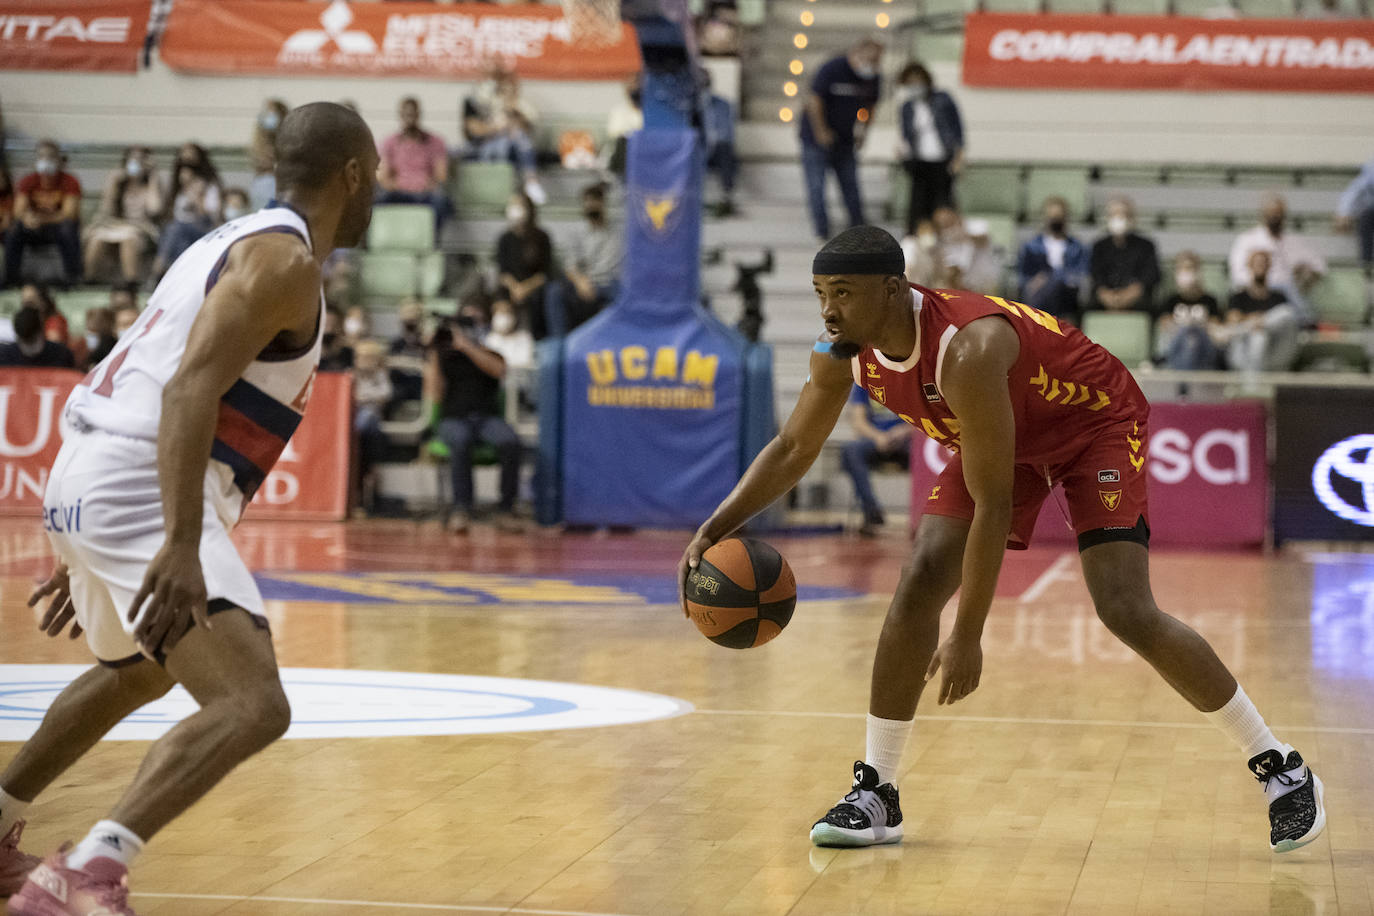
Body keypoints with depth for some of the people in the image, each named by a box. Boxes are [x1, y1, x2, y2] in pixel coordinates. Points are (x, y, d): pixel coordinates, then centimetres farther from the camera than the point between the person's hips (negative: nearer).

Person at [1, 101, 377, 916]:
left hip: (87, 480, 10)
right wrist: (182, 546, -32)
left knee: (138, 673, 35)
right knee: (254, 705, -21)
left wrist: (87, 555, 32)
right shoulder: (286, 261, -9)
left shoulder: (235, 244, 22)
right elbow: (189, 390, -23)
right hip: (139, 489, -10)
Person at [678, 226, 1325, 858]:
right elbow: (793, 450, 1)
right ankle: (875, 794, 0)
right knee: (919, 585, -9)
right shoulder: (842, 352, -17)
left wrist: (967, 637, -33)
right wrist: (715, 530, -11)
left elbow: (992, 506, -36)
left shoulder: (967, 350, -40)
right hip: (1004, 436, 7)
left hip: (1095, 420, -7)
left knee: (1125, 611, -19)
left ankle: (1280, 769, -5)